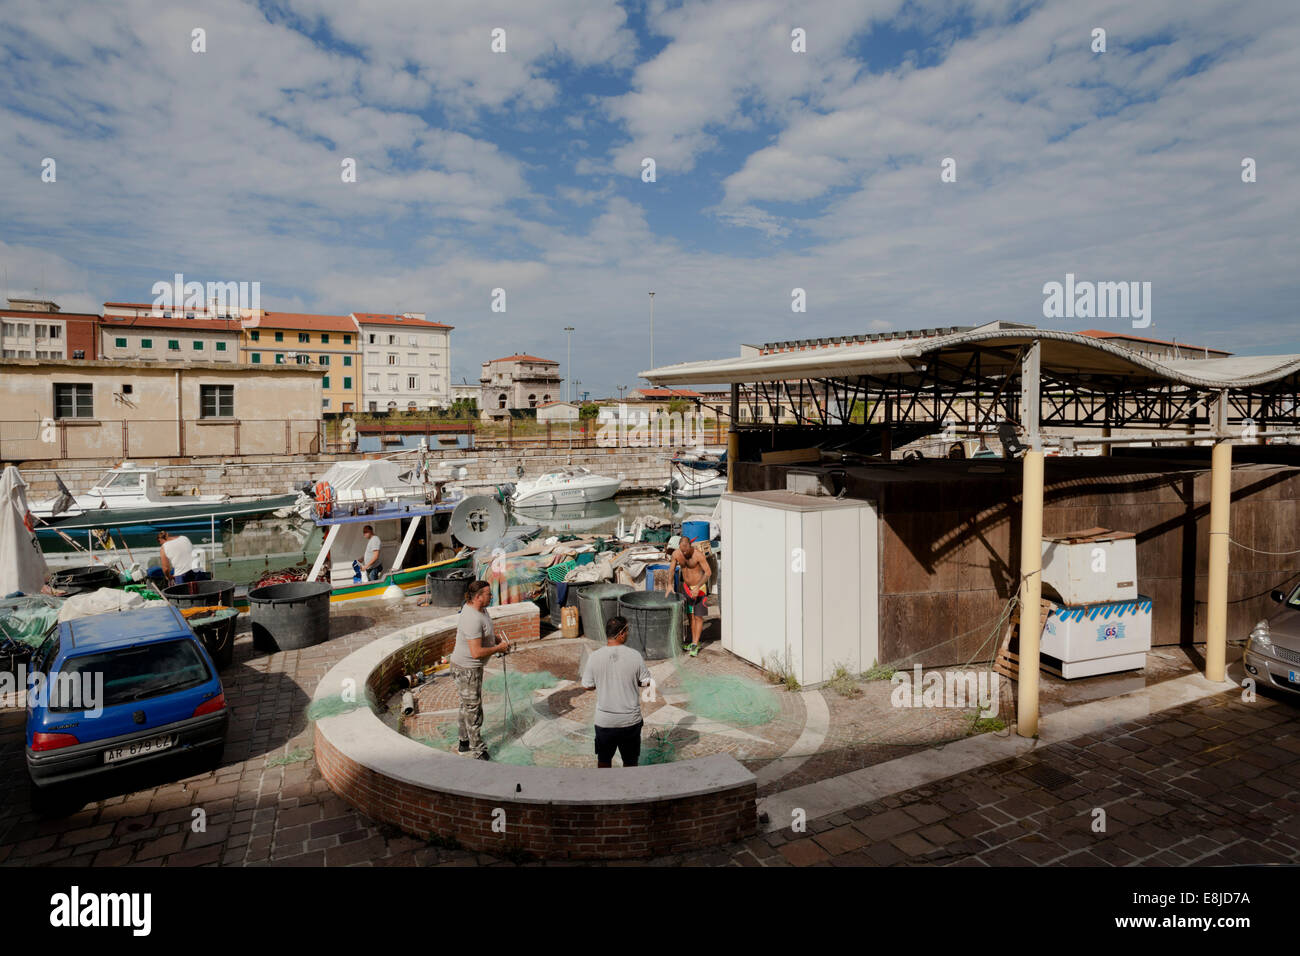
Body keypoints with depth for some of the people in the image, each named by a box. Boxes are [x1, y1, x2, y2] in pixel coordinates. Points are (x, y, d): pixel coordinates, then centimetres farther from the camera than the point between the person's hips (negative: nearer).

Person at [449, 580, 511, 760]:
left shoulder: (480, 609, 1)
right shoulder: (472, 619, -31)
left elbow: (486, 632, 19)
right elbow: (477, 652, -32)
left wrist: (499, 640, 1)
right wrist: (498, 648, -19)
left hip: (472, 666, 10)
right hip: (466, 669, -10)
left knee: (467, 706, 23)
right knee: (473, 708, 2)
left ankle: (464, 742, 39)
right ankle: (478, 750, 15)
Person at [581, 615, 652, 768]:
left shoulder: (594, 657, -12)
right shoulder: (635, 656, -14)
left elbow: (587, 685, -1)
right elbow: (646, 682, -3)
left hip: (604, 720, 1)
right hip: (631, 720, 0)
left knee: (604, 758, 23)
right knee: (630, 760, 19)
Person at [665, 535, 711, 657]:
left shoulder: (698, 555, -24)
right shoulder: (676, 554, -9)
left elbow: (708, 572, -21)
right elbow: (671, 569, 5)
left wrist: (697, 588, -28)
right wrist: (669, 584, -7)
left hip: (700, 588, -6)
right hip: (687, 587, 6)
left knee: (698, 616, -4)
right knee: (691, 615, 11)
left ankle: (695, 645, -1)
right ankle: (693, 642, 20)